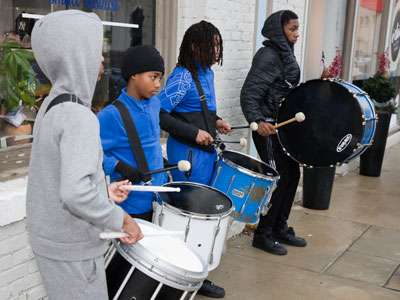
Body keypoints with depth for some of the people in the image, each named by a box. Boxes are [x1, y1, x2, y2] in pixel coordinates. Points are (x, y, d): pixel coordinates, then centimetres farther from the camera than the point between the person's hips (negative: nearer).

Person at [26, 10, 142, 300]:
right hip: (72, 251, -8)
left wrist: (103, 190, 13)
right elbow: (75, 192, -33)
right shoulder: (79, 117, -24)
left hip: (48, 237, 8)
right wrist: (121, 219, -20)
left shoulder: (51, 107, 4)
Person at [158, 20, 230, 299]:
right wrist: (194, 132, -22)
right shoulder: (183, 76, -16)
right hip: (188, 154, -9)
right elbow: (159, 114, -22)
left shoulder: (207, 73, 12)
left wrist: (216, 121, 9)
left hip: (206, 152, 9)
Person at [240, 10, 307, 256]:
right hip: (268, 128, -9)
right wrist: (257, 122, -35)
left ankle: (280, 228, 27)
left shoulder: (286, 55, 14)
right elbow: (249, 94, -22)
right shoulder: (268, 56, -15)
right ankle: (263, 235, 8)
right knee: (279, 177, -6)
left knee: (293, 173, 13)